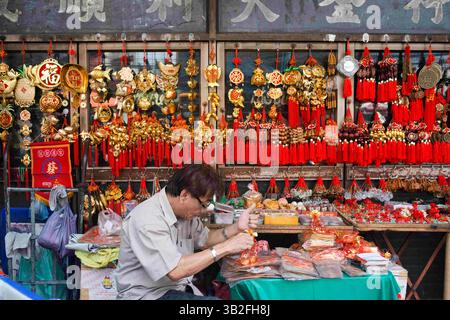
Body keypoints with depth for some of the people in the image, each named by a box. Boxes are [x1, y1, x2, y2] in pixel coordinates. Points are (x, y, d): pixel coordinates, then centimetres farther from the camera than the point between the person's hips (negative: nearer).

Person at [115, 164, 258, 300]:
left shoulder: (185, 211, 2)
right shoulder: (148, 220, -24)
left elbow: (205, 239, 17)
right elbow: (175, 271, -30)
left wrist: (237, 227, 0)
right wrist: (225, 247, -26)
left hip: (180, 288, 8)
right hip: (150, 294, -7)